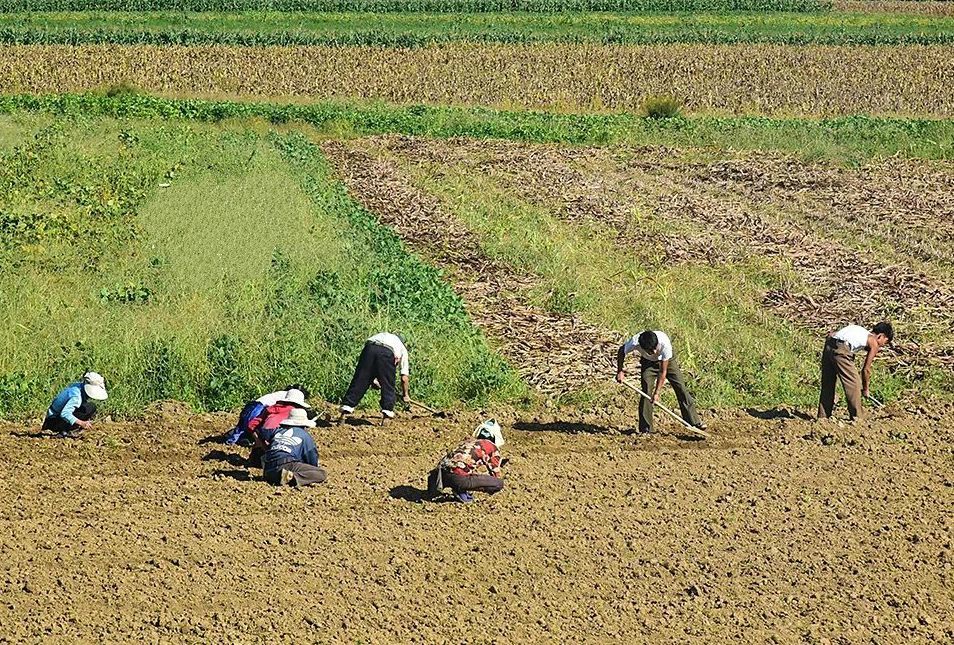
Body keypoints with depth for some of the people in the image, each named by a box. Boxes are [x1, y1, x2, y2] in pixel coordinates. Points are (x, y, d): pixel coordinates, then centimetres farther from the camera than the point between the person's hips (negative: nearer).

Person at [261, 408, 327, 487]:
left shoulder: (278, 431, 27)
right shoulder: (304, 435, 15)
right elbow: (312, 458, 18)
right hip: (287, 466, -6)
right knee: (322, 474, -8)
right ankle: (293, 477, -28)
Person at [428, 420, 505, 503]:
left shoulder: (469, 441, 33)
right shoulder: (493, 448, 14)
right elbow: (496, 472, 20)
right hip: (459, 477, -8)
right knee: (500, 483, -3)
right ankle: (461, 490, -8)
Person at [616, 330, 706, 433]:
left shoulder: (665, 344, -41)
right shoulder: (634, 343, -37)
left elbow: (663, 372, -32)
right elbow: (621, 351, -12)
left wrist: (657, 393, -31)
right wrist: (619, 371, -17)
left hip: (667, 359, -1)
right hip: (648, 361, 1)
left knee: (681, 388, -8)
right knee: (646, 391, -11)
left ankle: (694, 421, 0)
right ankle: (645, 429, -4)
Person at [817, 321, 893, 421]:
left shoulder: (863, 332, 30)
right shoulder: (874, 343, 10)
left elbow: (831, 334, 25)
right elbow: (866, 369, 10)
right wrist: (865, 389, 20)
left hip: (828, 345, 8)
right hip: (840, 349, -8)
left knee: (827, 383, 16)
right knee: (853, 383, 4)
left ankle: (823, 416, 21)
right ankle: (856, 417, 5)